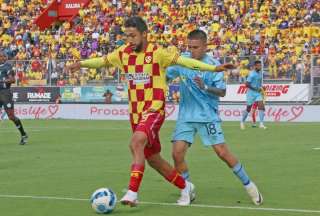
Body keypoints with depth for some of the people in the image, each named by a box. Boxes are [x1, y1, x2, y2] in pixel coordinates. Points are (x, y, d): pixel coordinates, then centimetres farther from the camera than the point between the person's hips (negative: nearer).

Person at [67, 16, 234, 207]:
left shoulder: (157, 53, -11)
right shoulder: (123, 53, 5)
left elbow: (183, 61, -15)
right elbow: (103, 61, 21)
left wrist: (214, 68, -20)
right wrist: (82, 64, 17)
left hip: (154, 110, -7)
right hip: (135, 112, 7)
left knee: (136, 143, -31)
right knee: (153, 158, 13)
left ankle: (132, 192, -33)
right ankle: (185, 187, 32)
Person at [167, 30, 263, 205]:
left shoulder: (213, 65, -9)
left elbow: (222, 92, -10)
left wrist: (205, 87, -25)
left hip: (208, 116, -3)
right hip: (186, 116, 3)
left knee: (223, 152, -6)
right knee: (177, 153, -10)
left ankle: (248, 185, 12)